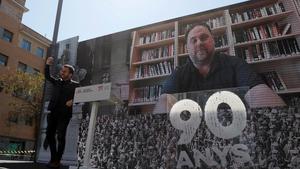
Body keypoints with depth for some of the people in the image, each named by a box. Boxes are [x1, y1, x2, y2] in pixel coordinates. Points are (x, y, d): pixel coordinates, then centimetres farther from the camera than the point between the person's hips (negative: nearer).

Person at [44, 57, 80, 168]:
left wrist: (72, 101, -20)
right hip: (53, 112, 6)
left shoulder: (75, 85, 1)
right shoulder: (57, 82, 16)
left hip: (64, 113, -6)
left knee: (60, 136, -4)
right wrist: (47, 65, 5)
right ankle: (53, 158, 22)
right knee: (49, 135, 9)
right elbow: (47, 76, 18)